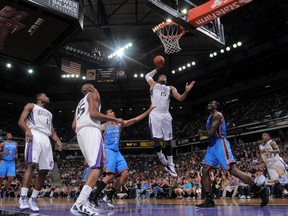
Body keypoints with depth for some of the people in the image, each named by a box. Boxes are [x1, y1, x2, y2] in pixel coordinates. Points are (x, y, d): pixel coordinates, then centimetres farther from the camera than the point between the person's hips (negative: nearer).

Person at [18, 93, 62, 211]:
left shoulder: (49, 113, 34)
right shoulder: (31, 106, 17)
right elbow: (21, 121, 2)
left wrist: (58, 140, 8)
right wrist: (27, 129, -21)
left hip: (46, 139, 7)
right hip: (34, 135, -6)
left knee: (44, 170, -2)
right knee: (31, 164, -23)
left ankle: (33, 199, 4)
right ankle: (23, 198, -24)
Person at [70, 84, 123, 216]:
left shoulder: (80, 103, 34)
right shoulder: (93, 94, 10)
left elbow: (74, 126, 24)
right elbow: (93, 113, -9)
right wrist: (114, 119, -4)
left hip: (80, 133, 9)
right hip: (91, 130, -9)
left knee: (94, 166, 15)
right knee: (97, 167, -19)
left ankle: (85, 201, 10)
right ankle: (79, 204, -33)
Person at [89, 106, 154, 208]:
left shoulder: (119, 125, 13)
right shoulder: (103, 126, -1)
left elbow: (136, 119, 8)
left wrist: (149, 111, 2)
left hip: (117, 152, 7)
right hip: (108, 151, -6)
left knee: (125, 173, -7)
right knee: (110, 175, -22)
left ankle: (109, 197, 1)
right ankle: (94, 198, -16)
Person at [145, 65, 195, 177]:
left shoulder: (170, 88, 22)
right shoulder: (153, 84, 19)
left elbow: (180, 98, 8)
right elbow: (147, 75, 38)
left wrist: (186, 91, -9)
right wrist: (157, 69, 36)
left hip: (166, 116, 2)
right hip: (155, 115, -2)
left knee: (168, 141, 3)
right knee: (156, 139, -11)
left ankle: (170, 164, 12)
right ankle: (162, 158, 12)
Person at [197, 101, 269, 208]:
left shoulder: (216, 115, -9)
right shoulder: (211, 117, 22)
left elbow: (210, 132, -20)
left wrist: (201, 131, -2)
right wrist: (203, 133, 14)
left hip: (220, 144, -10)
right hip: (213, 145, 10)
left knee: (233, 170, -14)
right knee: (205, 171, 0)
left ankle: (260, 191, -4)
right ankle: (209, 200, 1)